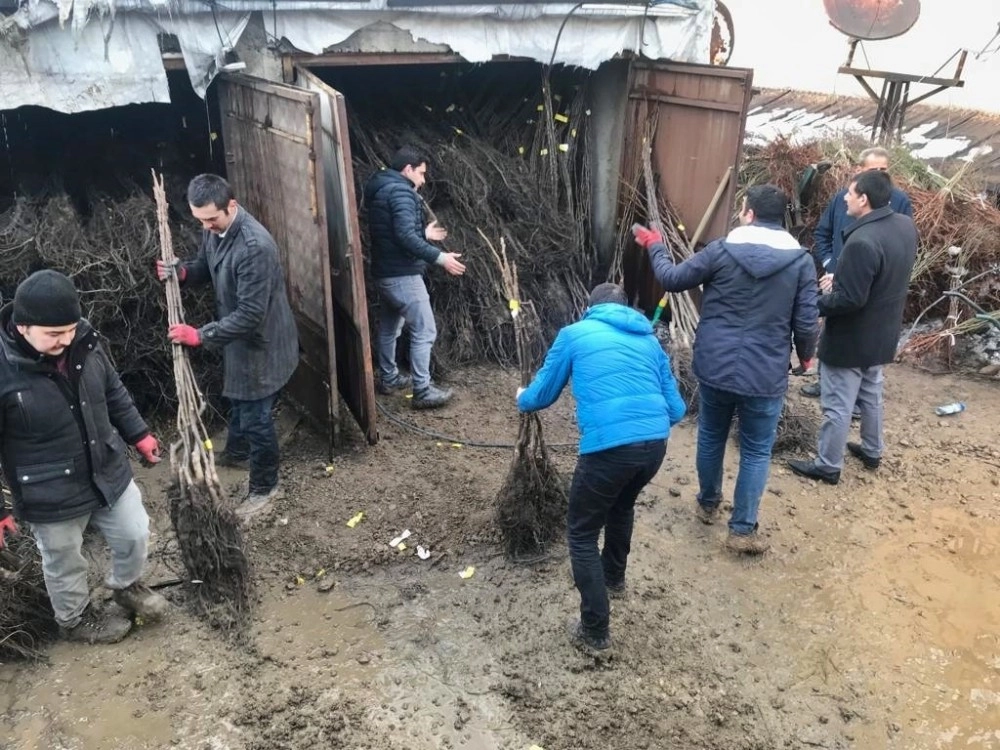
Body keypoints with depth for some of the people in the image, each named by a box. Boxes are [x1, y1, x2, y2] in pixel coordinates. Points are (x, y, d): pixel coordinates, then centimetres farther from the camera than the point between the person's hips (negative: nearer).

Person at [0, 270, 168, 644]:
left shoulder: (83, 341, -11)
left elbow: (113, 391, 8)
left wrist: (138, 434, 13)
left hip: (109, 472, 5)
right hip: (50, 494, -5)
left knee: (135, 534, 19)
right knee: (65, 564, 18)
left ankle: (125, 585, 51)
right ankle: (75, 619, 47)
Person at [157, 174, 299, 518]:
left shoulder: (255, 246, -33)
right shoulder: (214, 228, -4)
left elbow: (250, 314, -32)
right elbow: (206, 267, 14)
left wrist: (200, 335, -30)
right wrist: (181, 271, -9)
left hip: (261, 343, -9)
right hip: (238, 337, 9)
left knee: (256, 416, 5)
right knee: (237, 400, 29)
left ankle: (265, 486, 24)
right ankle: (237, 452, 55)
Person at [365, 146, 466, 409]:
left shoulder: (380, 189, 16)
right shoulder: (401, 191, -16)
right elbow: (405, 237, -26)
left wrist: (424, 234, 24)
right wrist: (439, 257, -26)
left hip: (384, 272, 10)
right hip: (402, 275, -10)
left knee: (388, 327, 21)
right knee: (424, 331, -4)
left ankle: (388, 378, 34)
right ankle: (423, 392, -1)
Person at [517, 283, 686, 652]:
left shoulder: (575, 334, 12)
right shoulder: (649, 340, 21)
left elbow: (542, 395, 18)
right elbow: (676, 409, 19)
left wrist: (522, 398, 42)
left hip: (608, 446, -5)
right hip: (655, 443, 5)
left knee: (582, 534, 13)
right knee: (622, 505, 34)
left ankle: (595, 631, 17)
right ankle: (614, 576, 55)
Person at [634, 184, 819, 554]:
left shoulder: (722, 250, -7)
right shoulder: (800, 261, -5)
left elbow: (673, 279, 2)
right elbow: (806, 322, -5)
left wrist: (654, 246, 20)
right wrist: (806, 355, 16)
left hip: (715, 367, 1)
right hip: (765, 375, -1)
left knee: (711, 438, 22)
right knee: (756, 451, 13)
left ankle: (708, 503, 41)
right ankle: (742, 529, 16)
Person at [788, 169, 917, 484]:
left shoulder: (863, 242, -32)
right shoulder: (906, 226, -2)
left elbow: (849, 300, -28)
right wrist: (841, 278, 7)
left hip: (851, 338, -9)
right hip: (881, 333, 9)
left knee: (838, 405, 5)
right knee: (871, 395, 26)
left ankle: (827, 466, 19)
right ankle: (872, 452, 42)